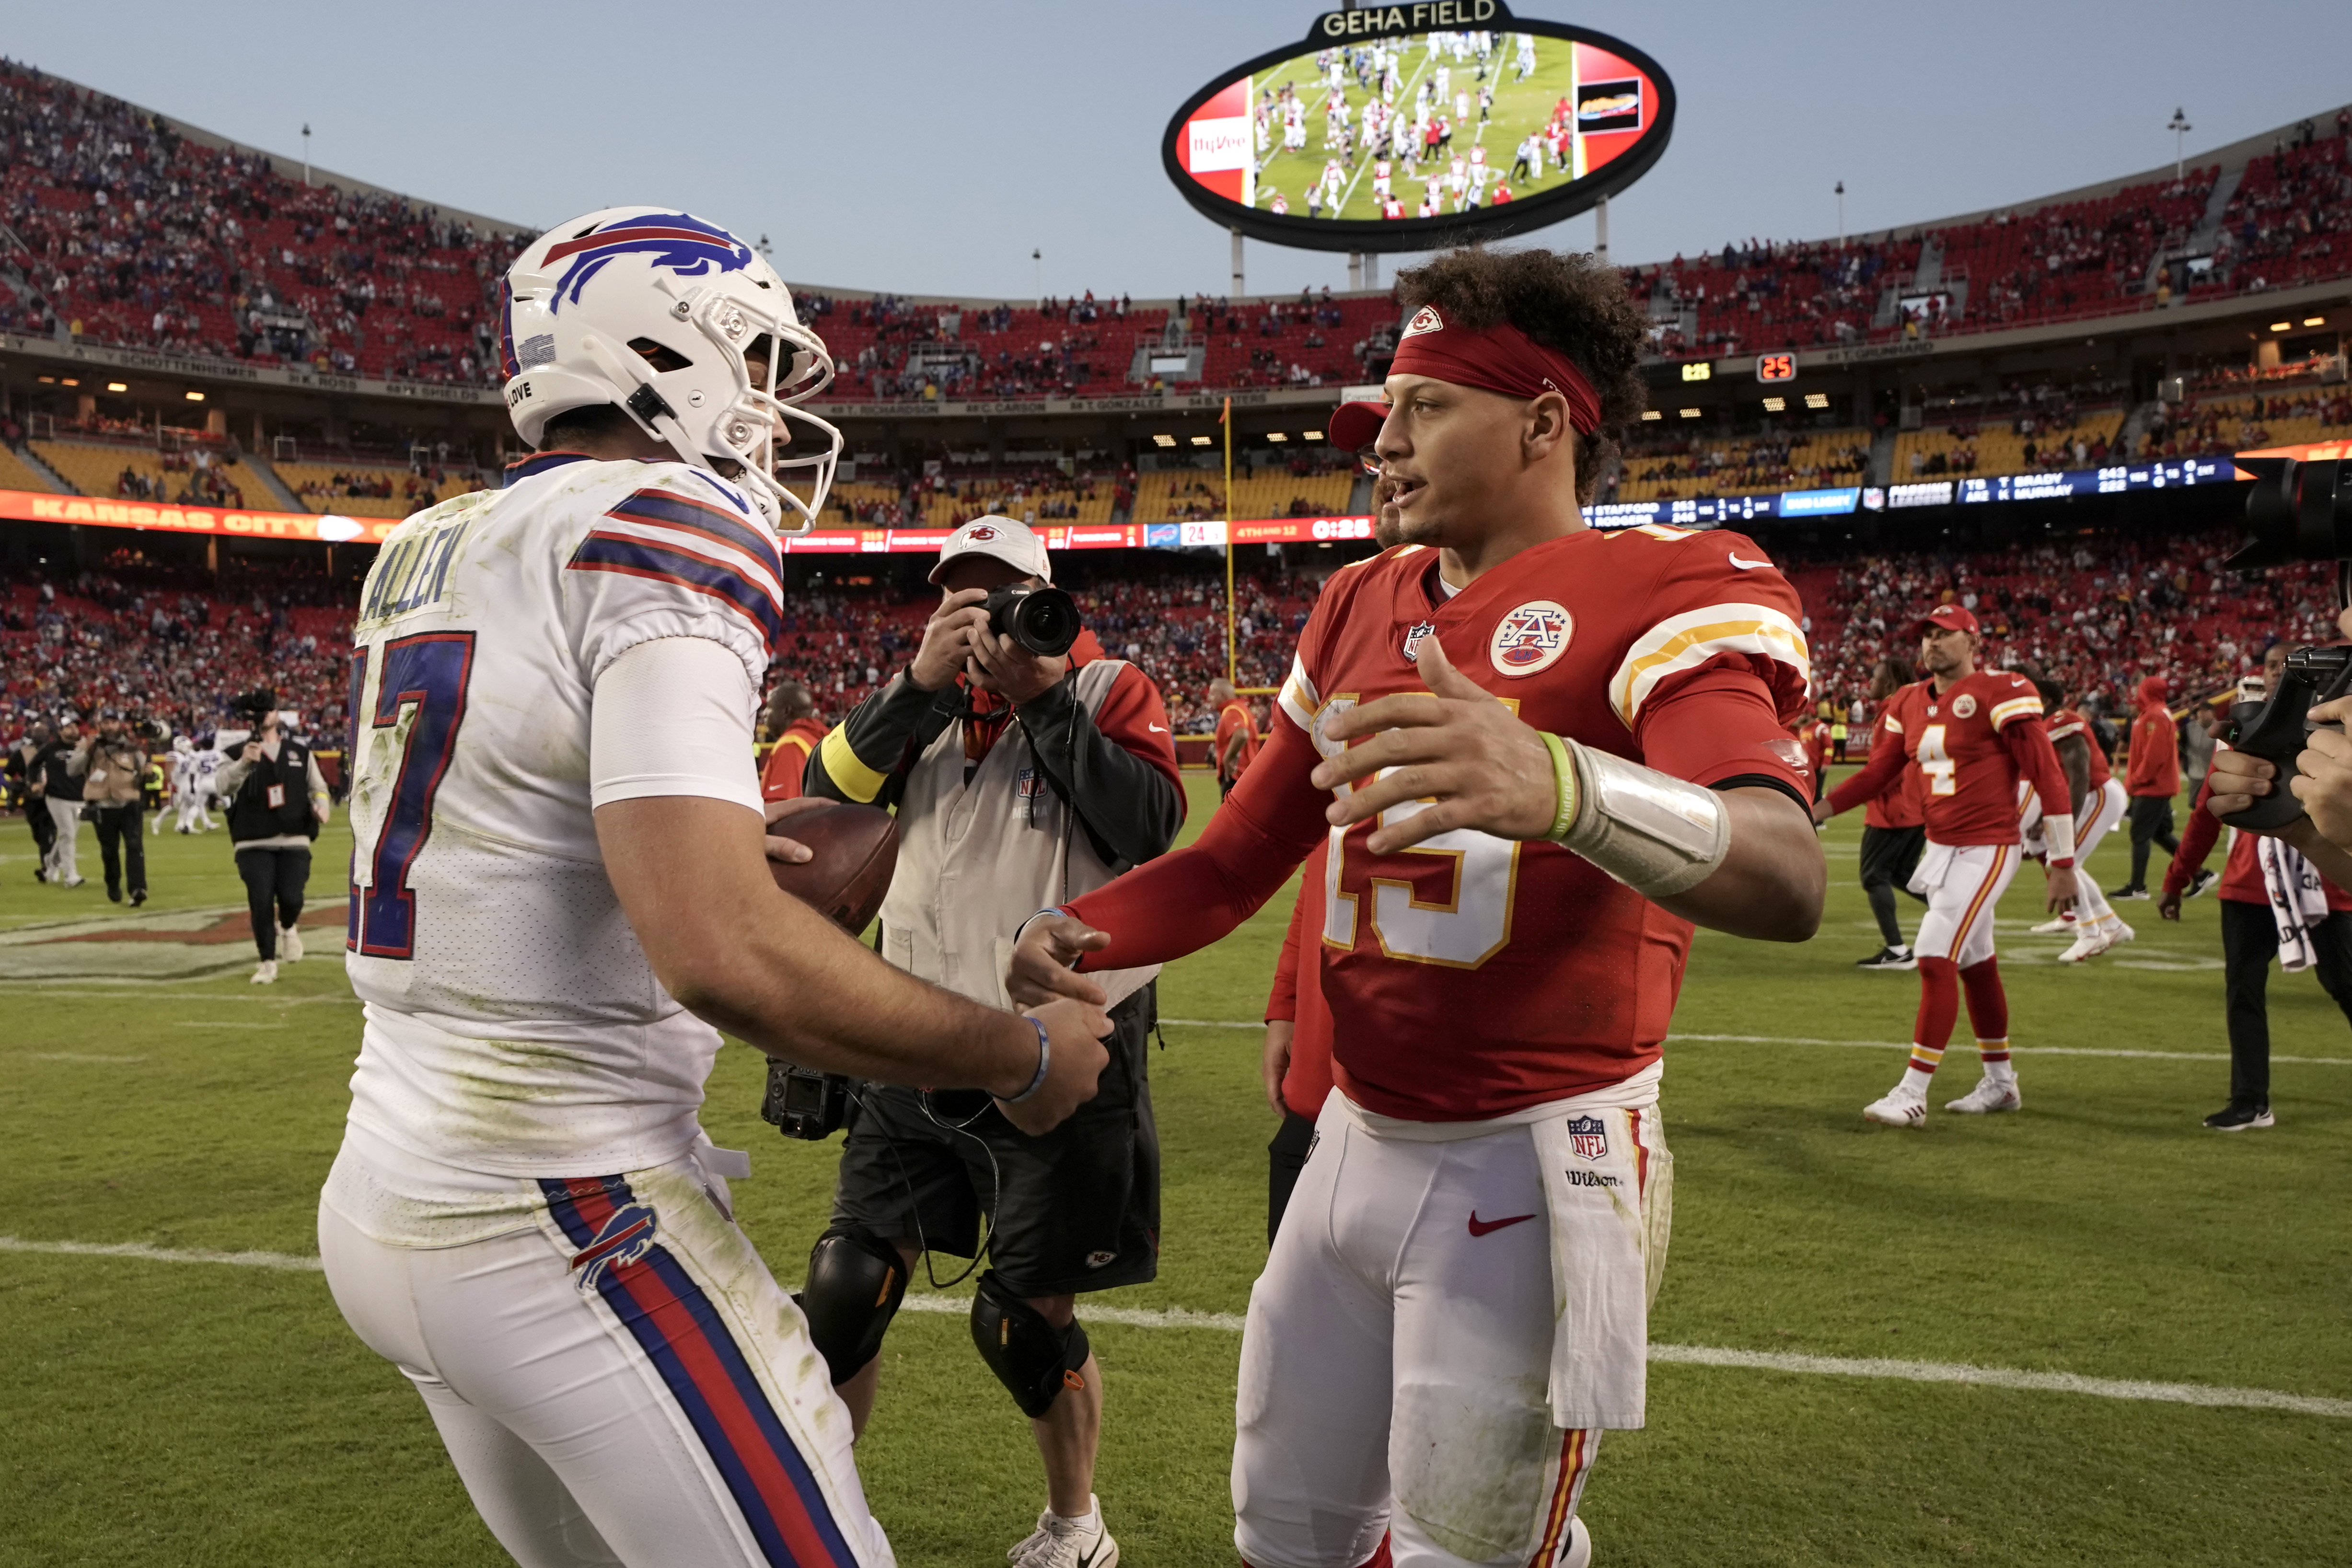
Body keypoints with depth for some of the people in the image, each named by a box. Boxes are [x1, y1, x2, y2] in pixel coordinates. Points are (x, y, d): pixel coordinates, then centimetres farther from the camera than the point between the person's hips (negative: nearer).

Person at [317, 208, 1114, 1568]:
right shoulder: (670, 525, -15)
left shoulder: (424, 552, 11)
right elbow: (722, 955, -27)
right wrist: (1022, 1056, -15)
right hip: (567, 1218, -9)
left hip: (387, 1198, 9)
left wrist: (707, 843, 29)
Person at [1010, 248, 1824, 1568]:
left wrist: (1560, 787, -48)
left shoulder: (1662, 590, -11)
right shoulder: (1363, 607, 11)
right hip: (1356, 1146, 7)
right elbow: (1240, 860, 14)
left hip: (1532, 1166, -7)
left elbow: (1785, 881, -29)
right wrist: (1078, 934, -5)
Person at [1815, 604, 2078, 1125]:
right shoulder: (1910, 703, 9)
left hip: (1986, 850, -7)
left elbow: (2047, 774, -13)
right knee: (1975, 963, 17)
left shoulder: (1999, 692, -13)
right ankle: (1999, 1082, 31)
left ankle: (1913, 1093, -7)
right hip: (1940, 848, 8)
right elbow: (1880, 772, 17)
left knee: (1936, 958, -12)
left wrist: (2063, 863, -14)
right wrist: (1817, 811, 9)